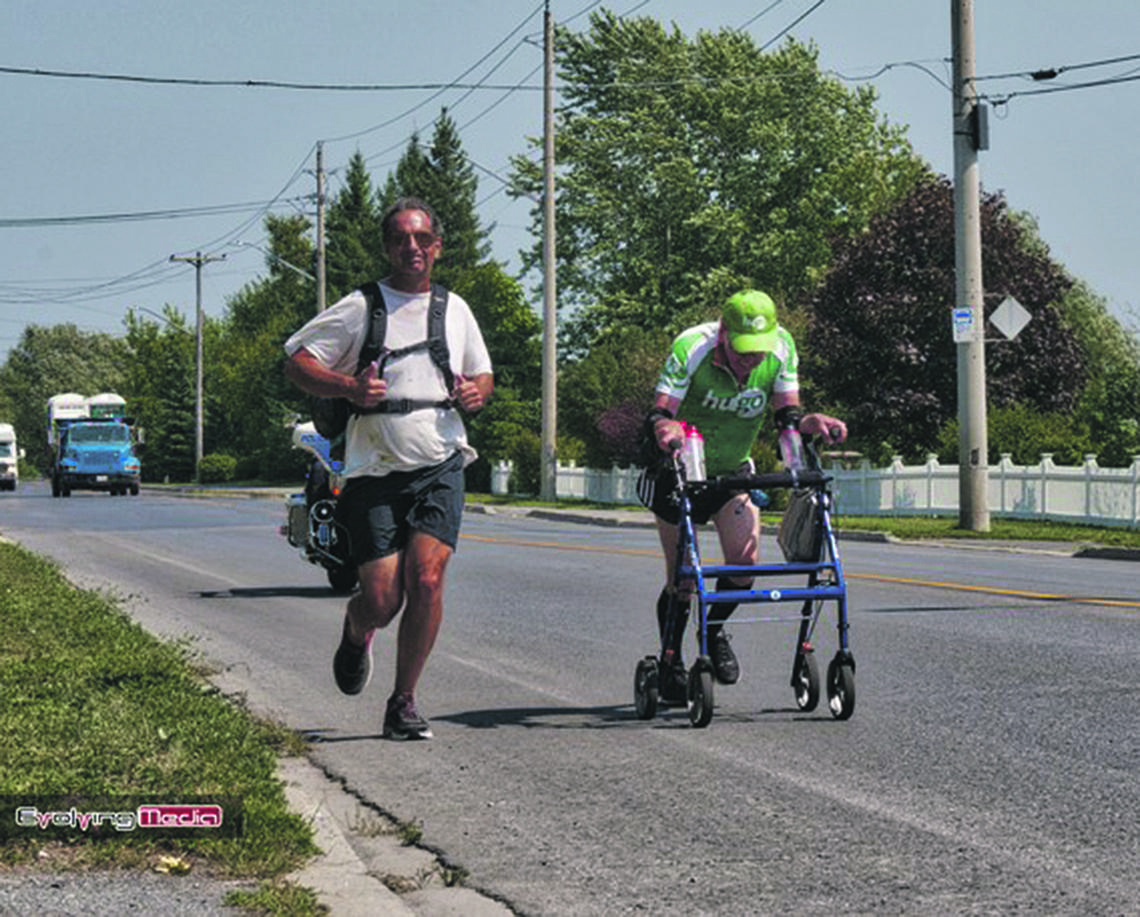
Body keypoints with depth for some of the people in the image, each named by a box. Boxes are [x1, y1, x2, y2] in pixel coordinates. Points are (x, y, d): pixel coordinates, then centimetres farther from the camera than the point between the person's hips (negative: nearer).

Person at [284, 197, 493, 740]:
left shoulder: (455, 309, 13)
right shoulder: (360, 308, 1)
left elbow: (483, 374, 26)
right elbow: (296, 362, 0)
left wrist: (477, 391, 2)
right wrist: (349, 386, -17)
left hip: (440, 467, 2)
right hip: (375, 471, -2)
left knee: (427, 578, -16)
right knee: (382, 600, -6)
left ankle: (403, 702, -1)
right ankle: (356, 632, 33)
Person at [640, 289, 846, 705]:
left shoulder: (782, 348, -18)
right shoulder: (691, 348, -28)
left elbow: (786, 414, -14)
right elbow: (660, 413, -33)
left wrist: (810, 422, -36)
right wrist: (664, 429, -56)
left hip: (733, 469, 3)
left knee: (746, 560, -14)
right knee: (681, 577, 1)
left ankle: (715, 631, 15)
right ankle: (670, 666, 21)